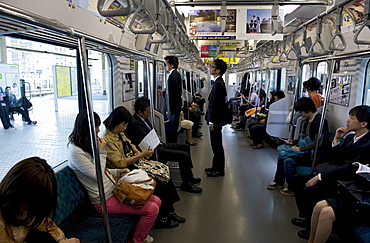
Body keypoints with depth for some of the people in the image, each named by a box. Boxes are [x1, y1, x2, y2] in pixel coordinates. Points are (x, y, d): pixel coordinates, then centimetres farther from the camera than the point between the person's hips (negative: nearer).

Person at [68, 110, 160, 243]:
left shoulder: (88, 145, 11)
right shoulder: (75, 152, -20)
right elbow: (97, 176, -20)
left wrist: (118, 172, 6)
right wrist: (101, 152, -15)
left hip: (113, 189, 9)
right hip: (104, 200, -9)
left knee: (157, 201, 4)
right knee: (152, 209, -13)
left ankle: (139, 232, 23)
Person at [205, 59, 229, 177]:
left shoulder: (218, 83, -18)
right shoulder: (219, 82, 13)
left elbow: (216, 104, -22)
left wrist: (212, 121, -20)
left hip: (216, 120, -10)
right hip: (215, 119, 10)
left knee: (217, 145, 1)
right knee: (216, 145, 17)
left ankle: (219, 170, 13)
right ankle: (216, 167, 29)